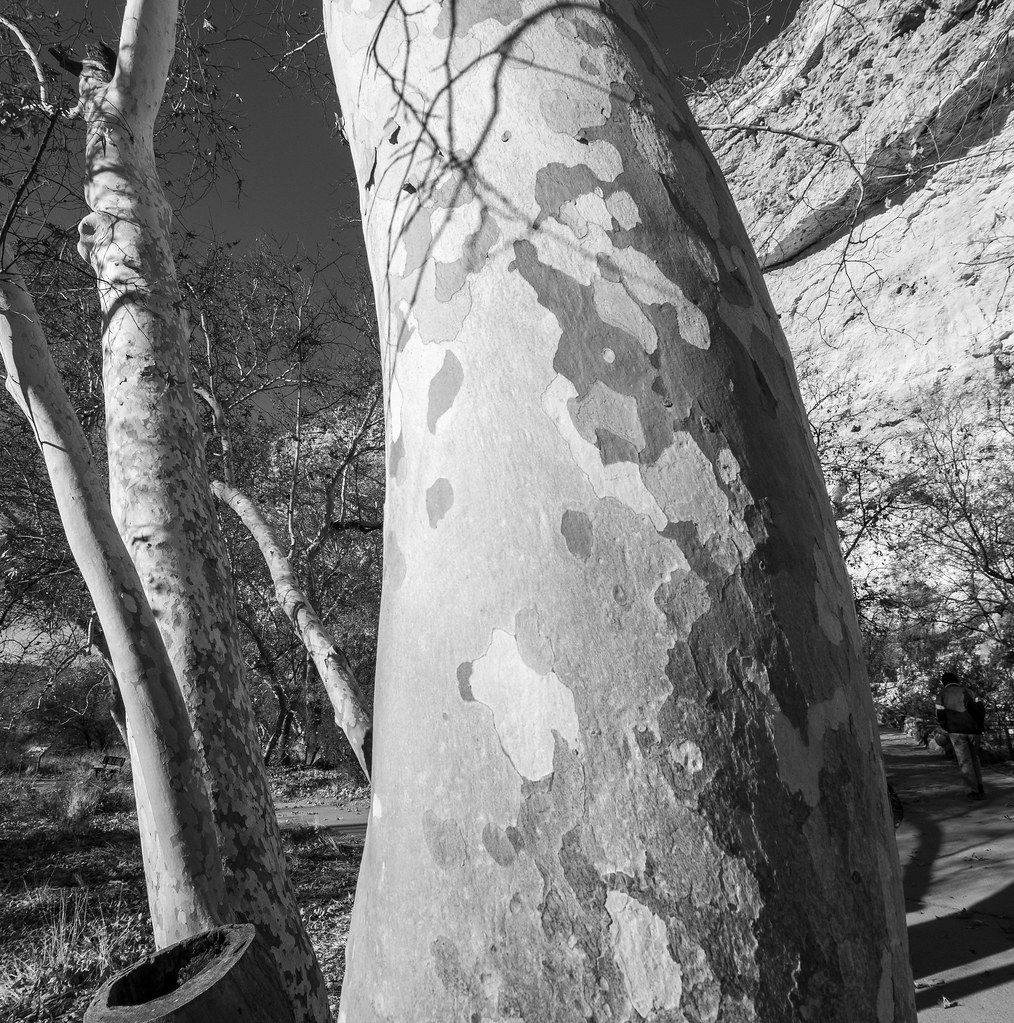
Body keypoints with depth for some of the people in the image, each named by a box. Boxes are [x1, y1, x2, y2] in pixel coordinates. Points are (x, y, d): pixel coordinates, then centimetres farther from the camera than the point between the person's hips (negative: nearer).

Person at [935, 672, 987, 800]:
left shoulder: (942, 695, 5)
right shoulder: (966, 691, 5)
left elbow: (940, 716, 0)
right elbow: (980, 709, -2)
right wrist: (980, 725, 11)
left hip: (956, 731, -2)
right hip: (974, 730, 2)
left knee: (965, 761, 3)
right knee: (974, 758, 19)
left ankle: (974, 790, 0)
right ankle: (979, 786, 12)